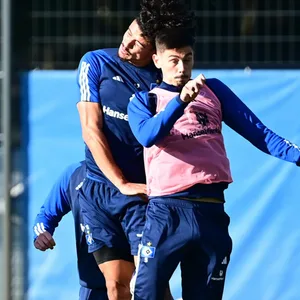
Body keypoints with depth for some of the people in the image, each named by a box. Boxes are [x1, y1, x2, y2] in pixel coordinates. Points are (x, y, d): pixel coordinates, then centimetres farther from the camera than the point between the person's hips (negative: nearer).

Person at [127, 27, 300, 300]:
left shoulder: (213, 90, 14)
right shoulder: (144, 100, 6)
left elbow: (255, 130, 7)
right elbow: (147, 136, -16)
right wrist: (180, 100, -29)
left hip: (212, 212, 3)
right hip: (167, 211, -3)